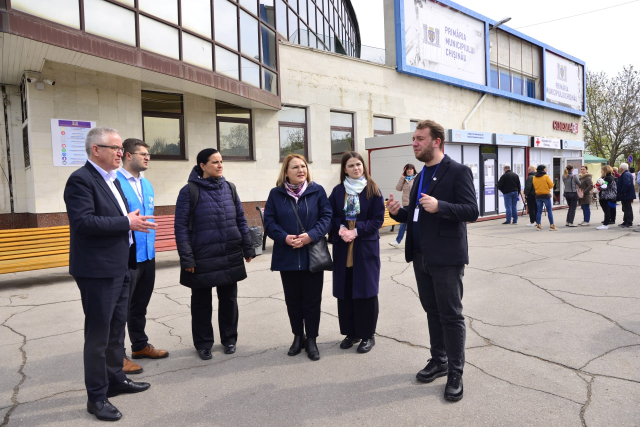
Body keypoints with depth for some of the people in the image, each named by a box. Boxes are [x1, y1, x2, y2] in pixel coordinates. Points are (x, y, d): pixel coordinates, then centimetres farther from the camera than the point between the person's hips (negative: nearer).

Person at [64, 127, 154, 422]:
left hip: (119, 268, 9)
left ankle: (115, 379, 34)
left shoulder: (111, 179, 14)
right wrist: (126, 223, -20)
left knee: (116, 329, 19)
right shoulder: (81, 180, -14)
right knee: (98, 335, 1)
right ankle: (97, 397, 15)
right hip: (97, 271, -9)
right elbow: (83, 222, -25)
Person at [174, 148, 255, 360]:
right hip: (202, 258, -3)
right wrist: (186, 258, -12)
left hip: (230, 256, 4)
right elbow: (181, 226, -8)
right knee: (201, 302, 10)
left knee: (229, 299, 14)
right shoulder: (190, 191, -7)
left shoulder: (229, 188, 6)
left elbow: (241, 220, 9)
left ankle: (229, 338, 31)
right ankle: (203, 343, 27)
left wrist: (248, 248, 6)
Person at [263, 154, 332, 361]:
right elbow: (269, 221, -1)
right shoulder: (276, 194, 2)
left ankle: (311, 340, 21)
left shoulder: (317, 191, 0)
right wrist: (284, 237, -18)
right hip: (287, 257, 1)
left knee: (312, 300, 6)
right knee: (293, 300, 12)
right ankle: (298, 337, 29)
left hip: (313, 255, -1)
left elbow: (326, 216, -4)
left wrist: (311, 236, -18)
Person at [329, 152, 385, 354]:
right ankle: (350, 332, 22)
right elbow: (331, 216, 7)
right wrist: (341, 228, -13)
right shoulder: (338, 191, 6)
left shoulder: (373, 190, -2)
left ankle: (367, 334, 16)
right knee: (344, 290, 7)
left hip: (366, 247, -3)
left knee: (365, 290, 2)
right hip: (343, 248, 3)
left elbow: (378, 219, -5)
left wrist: (356, 231, -15)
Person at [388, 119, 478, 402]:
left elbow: (471, 211, -16)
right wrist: (399, 212, -1)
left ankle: (455, 373, 16)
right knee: (432, 311, 16)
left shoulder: (458, 172, -8)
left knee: (451, 315, 2)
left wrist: (439, 206, -30)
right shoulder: (421, 177, 15)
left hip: (446, 257, -7)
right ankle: (438, 361, 32)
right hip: (421, 256, 7)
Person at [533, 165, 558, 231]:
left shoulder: (534, 177, 1)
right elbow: (551, 185, -6)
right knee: (549, 211, 2)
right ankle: (551, 226, 3)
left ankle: (538, 225, 10)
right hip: (546, 195, -4)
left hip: (538, 195, 4)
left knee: (539, 211, 10)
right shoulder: (546, 176, -11)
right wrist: (546, 187, 11)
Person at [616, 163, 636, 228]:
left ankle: (629, 223, -2)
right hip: (627, 195, 11)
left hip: (626, 195, -11)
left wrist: (623, 192, -23)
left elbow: (627, 184, -29)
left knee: (627, 209, -6)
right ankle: (626, 222, 24)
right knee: (626, 209, 16)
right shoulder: (627, 174, 16)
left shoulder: (625, 175, -19)